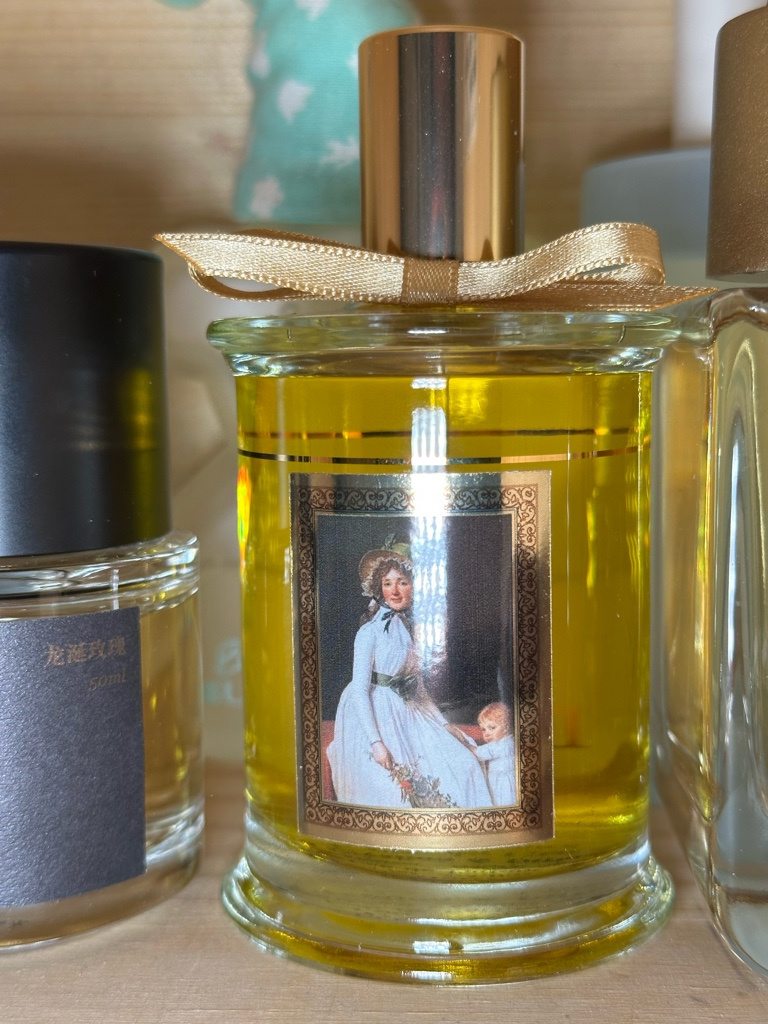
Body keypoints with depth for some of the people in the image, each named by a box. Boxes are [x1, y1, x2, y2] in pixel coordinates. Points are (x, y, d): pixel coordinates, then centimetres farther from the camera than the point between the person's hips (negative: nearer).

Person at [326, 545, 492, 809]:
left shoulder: (411, 629, 9)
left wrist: (443, 723, 9)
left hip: (407, 715, 7)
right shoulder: (370, 632, -11)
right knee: (391, 790, -21)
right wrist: (376, 742, -24)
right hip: (373, 718, -7)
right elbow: (359, 691, -16)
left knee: (461, 765, -6)